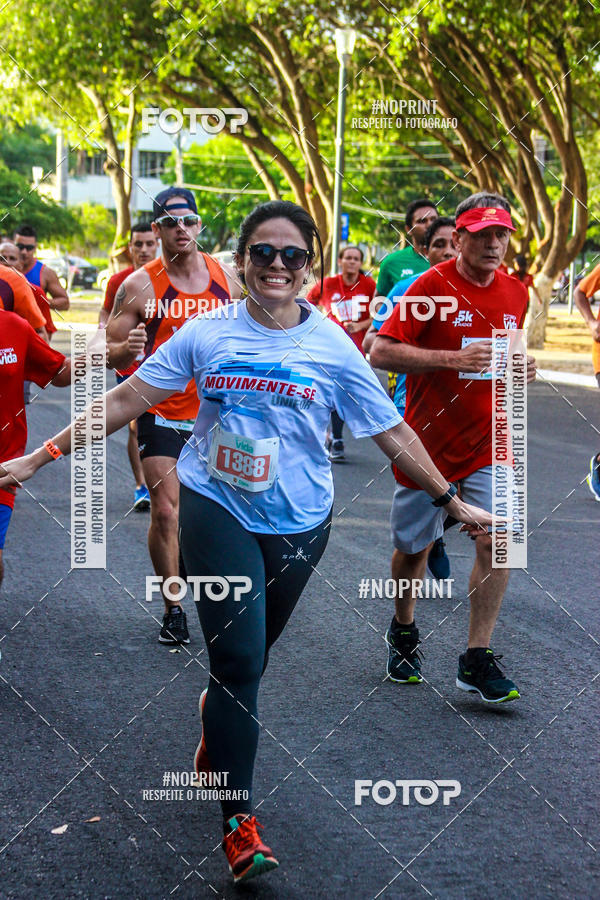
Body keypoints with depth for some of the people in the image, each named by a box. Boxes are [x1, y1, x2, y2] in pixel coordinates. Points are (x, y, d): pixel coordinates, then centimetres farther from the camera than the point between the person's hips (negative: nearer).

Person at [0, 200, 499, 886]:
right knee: (239, 659, -10)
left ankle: (217, 713, 52)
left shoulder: (331, 346, -3)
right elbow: (125, 400, -2)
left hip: (297, 522, 2)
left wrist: (453, 503, 5)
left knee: (249, 655, 15)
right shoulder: (206, 333, -4)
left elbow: (392, 432, 3)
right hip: (216, 511, -2)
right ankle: (239, 821, -1)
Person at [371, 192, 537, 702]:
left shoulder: (516, 294, 5)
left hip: (489, 444, 3)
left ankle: (477, 660, -4)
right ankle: (404, 632, 38)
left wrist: (523, 368, 0)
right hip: (430, 443, -3)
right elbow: (380, 353, -17)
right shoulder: (432, 286, -11)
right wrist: (453, 358, -26)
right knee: (413, 548, 11)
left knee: (496, 541, -12)